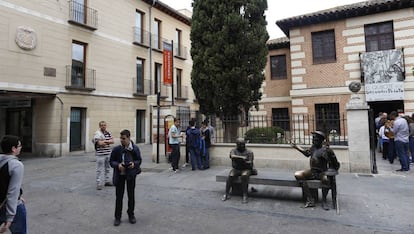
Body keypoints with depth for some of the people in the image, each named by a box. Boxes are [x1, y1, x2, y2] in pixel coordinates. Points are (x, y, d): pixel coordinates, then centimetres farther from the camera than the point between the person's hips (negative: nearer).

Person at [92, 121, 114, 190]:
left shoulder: (108, 133, 12)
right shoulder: (97, 134, -10)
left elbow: (112, 141, 0)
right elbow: (100, 143, -24)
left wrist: (104, 141, -15)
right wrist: (108, 142, -14)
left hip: (108, 153, 7)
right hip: (100, 154, -7)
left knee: (107, 168, 16)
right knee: (100, 169, -4)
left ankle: (106, 181, 28)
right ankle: (99, 183, 2)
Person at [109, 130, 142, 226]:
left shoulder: (135, 149, -9)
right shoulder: (116, 149, -9)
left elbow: (139, 160, 1)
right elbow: (111, 161, -2)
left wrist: (134, 163, -19)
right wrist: (117, 165, -21)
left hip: (130, 174, 0)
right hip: (119, 175, 0)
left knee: (131, 195, 12)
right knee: (119, 196, 7)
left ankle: (131, 215, 30)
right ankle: (118, 217, 22)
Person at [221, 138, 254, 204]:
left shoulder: (249, 152, 5)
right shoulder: (233, 151, 7)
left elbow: (250, 162, -5)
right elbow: (232, 156, -16)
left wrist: (244, 162, -23)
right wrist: (242, 157, -25)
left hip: (246, 169, -1)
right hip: (236, 169, 1)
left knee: (244, 176, -35)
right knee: (230, 176, -29)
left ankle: (245, 196, -28)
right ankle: (227, 194, -14)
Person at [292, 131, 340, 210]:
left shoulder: (326, 150, -12)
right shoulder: (313, 147, 7)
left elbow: (335, 164, -8)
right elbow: (307, 153, 30)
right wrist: (297, 147, 31)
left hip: (321, 172, -6)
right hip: (312, 171, 6)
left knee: (326, 179, -40)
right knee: (297, 175, -18)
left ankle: (324, 201, -13)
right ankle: (310, 199, -21)